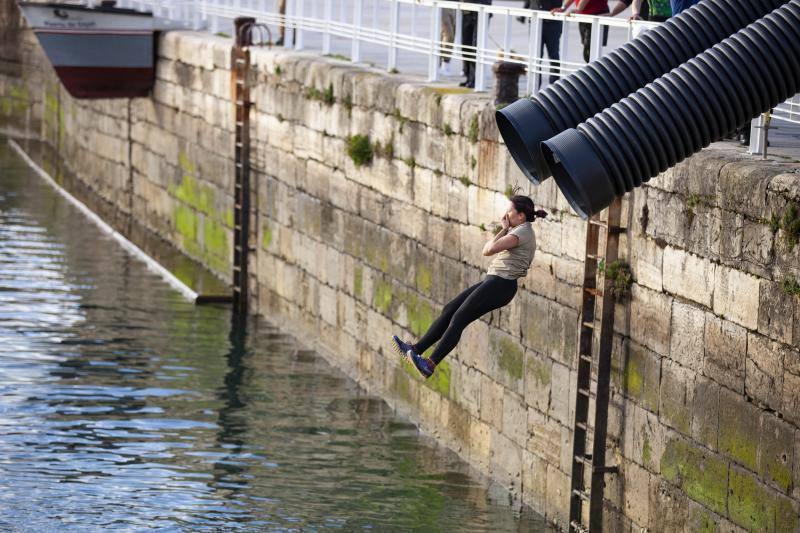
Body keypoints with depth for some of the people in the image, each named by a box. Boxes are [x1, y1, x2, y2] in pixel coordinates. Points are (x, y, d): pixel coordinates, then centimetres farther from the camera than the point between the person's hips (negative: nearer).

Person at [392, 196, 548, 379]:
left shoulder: (523, 232, -11)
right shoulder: (516, 231, 22)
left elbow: (490, 249, -19)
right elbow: (487, 250, 20)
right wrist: (504, 229, 13)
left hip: (501, 285, -10)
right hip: (492, 280, 10)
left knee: (459, 318, -17)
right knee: (449, 309, 2)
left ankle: (430, 364, -23)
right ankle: (416, 349, 0)